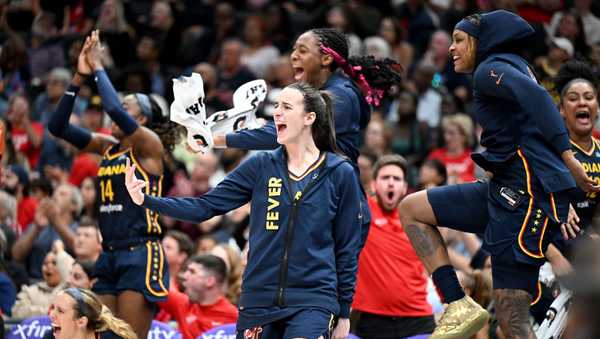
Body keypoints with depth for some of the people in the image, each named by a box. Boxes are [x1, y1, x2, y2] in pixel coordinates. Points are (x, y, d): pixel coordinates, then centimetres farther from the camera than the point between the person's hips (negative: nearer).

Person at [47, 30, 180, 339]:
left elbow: (114, 110, -23)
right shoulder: (108, 147, 14)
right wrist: (79, 78, 1)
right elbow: (58, 126, 7)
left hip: (141, 255, -7)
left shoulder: (150, 145, -5)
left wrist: (98, 69, -10)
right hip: (109, 256, 7)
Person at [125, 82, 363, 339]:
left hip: (312, 302, -3)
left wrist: (343, 314, 5)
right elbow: (205, 206, 1)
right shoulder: (261, 166, 5)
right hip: (259, 299, 3)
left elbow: (347, 248, 4)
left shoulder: (340, 174, -1)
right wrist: (146, 201, -11)